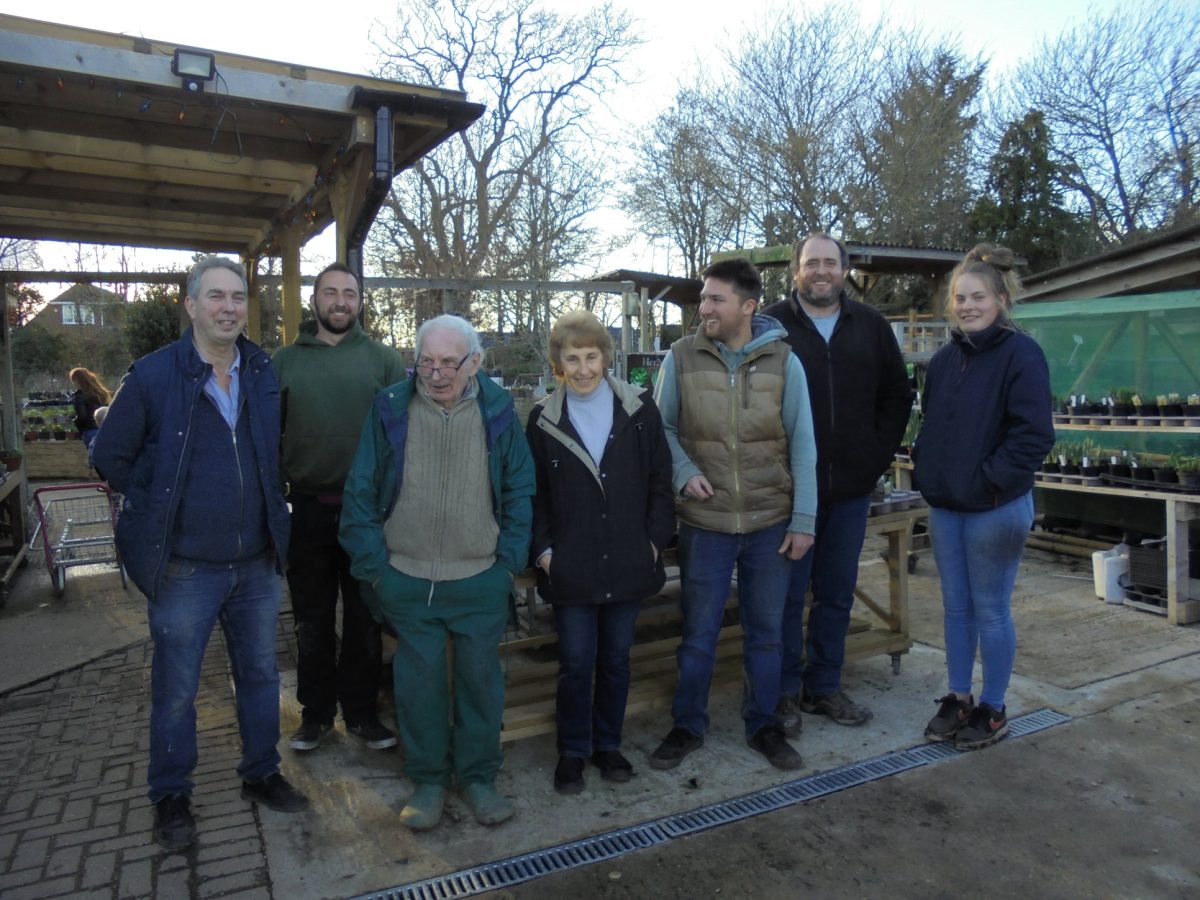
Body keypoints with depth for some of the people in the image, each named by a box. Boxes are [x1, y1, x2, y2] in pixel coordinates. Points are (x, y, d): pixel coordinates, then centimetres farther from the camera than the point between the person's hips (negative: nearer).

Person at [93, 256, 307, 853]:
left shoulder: (264, 373, 2)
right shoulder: (153, 374, -10)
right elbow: (111, 457, -1)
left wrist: (266, 502, 9)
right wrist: (164, 507, -1)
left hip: (257, 563, 4)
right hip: (185, 568, -4)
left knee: (260, 677, 16)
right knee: (175, 691, 11)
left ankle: (261, 775, 35)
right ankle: (170, 797, 31)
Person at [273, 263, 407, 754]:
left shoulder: (383, 359, 2)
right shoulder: (285, 361, 6)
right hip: (308, 508, 1)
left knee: (365, 618, 11)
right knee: (312, 620, 12)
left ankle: (361, 711, 26)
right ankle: (316, 711, 28)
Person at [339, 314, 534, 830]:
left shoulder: (497, 411, -3)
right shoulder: (391, 409, -4)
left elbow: (521, 490, 4)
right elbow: (360, 493, 1)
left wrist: (510, 560, -2)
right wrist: (374, 565, -3)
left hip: (481, 581, 0)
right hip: (407, 580, 0)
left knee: (481, 680, 12)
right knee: (419, 681, 11)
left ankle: (478, 776, 32)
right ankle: (428, 779, 32)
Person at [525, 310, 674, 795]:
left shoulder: (639, 409, -1)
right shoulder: (544, 419, -1)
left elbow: (660, 481, 2)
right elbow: (534, 493, 3)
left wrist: (655, 539, -3)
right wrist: (543, 549, -4)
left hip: (628, 563, 1)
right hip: (571, 567, -1)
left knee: (616, 658, 14)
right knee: (576, 661, 5)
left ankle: (607, 744, 34)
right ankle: (573, 751, 26)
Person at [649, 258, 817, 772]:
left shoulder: (783, 361, -4)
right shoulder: (681, 358, -4)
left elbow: (802, 443, -2)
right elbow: (661, 427, 4)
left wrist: (803, 520, -4)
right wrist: (684, 471, -14)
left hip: (771, 524, 1)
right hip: (705, 523, 0)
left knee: (766, 631, 15)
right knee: (698, 633, 10)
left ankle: (763, 725, 34)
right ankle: (688, 726, 30)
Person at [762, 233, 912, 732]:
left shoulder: (871, 327, 9)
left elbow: (897, 396, 14)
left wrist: (877, 455, 4)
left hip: (852, 487, 4)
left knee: (837, 593, 13)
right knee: (788, 592, 4)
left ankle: (825, 686, 28)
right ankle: (785, 691, 19)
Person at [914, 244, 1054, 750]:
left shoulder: (1021, 354, -10)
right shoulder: (944, 360, 9)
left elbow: (1034, 435, -16)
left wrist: (989, 480, -18)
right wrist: (927, 468, 6)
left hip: (996, 508, -6)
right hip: (944, 507, 6)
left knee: (991, 611, 6)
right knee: (956, 608, 14)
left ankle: (992, 710, 22)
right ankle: (958, 699, 28)